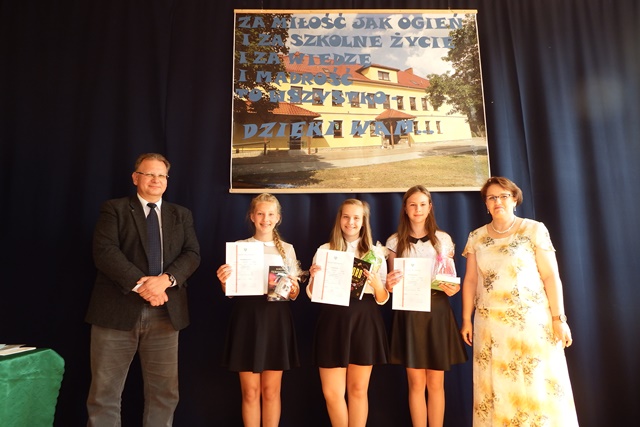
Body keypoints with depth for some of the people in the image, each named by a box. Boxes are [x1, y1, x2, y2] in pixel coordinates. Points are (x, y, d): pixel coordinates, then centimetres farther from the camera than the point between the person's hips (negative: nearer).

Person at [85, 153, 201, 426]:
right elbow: (104, 251, -9)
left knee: (164, 392, 9)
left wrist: (166, 278, -15)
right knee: (104, 392, 7)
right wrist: (140, 283, -19)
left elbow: (192, 254, 3)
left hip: (165, 312, 3)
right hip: (118, 309, -2)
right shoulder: (114, 209, 6)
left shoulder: (182, 215, 15)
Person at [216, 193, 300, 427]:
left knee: (271, 391, 10)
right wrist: (224, 281, -16)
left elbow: (294, 295, 9)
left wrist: (293, 289, -13)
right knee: (250, 392, 6)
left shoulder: (287, 249, 8)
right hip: (248, 318, -1)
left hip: (276, 319, 1)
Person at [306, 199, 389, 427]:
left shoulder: (375, 252, 5)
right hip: (333, 320, 0)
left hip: (364, 321, 0)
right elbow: (313, 295, 6)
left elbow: (383, 299, 3)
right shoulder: (325, 250, 5)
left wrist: (377, 283, -17)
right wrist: (313, 277, -15)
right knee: (331, 392, 4)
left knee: (358, 390, 11)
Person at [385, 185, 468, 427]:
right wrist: (389, 284, -15)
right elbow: (392, 282, 7)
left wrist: (453, 288, -11)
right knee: (416, 382, 3)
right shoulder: (396, 241, 6)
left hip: (437, 310, 1)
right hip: (409, 312, -1)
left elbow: (453, 279, 11)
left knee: (436, 382, 6)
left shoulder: (444, 239, 8)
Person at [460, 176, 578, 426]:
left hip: (532, 320, -2)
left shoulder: (534, 230, 0)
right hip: (490, 324, 3)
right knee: (495, 387, 6)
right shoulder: (476, 237, 8)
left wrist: (558, 318, -8)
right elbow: (470, 280, 8)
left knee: (537, 385, 1)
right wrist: (466, 320, 6)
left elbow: (551, 276, -3)